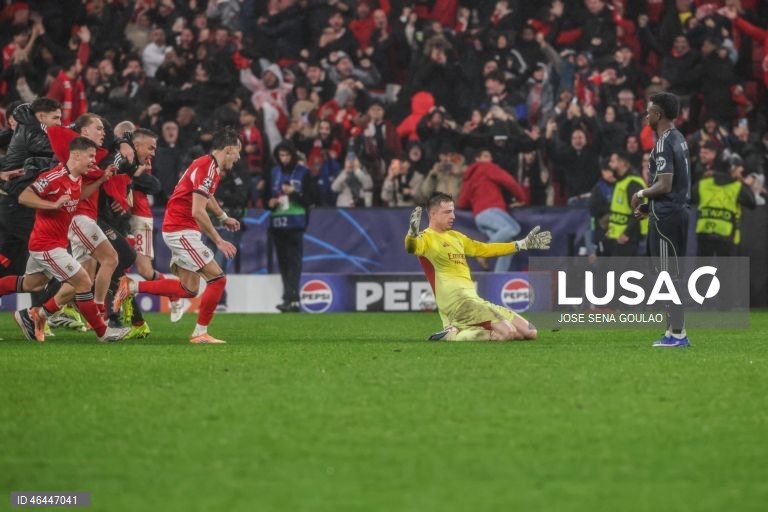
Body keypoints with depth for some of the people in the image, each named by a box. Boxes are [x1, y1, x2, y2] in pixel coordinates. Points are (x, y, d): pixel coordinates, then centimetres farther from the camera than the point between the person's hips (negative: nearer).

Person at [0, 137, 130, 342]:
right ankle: (102, 332, -1)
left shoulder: (76, 178, 5)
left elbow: (77, 196, 26)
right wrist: (54, 204, -30)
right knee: (83, 282, -8)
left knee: (30, 284, 24)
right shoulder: (55, 177, -23)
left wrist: (101, 180, 14)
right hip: (47, 245, -10)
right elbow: (24, 197, -23)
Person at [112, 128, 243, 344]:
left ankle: (131, 286, 11)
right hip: (181, 230, -10)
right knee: (217, 279, -8)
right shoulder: (207, 168, -19)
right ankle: (201, 333, -1)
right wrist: (219, 241, -20)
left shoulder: (211, 166, 12)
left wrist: (223, 217, 40)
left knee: (189, 289, 9)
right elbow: (198, 212, -24)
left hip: (179, 231, 10)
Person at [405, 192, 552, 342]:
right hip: (457, 300, -9)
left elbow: (485, 249, 33)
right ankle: (455, 334, -14)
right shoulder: (427, 238, -4)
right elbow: (412, 248, -27)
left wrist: (523, 244, 32)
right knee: (509, 333, -26)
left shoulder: (455, 237, 23)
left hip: (475, 300, 9)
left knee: (530, 333, 7)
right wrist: (412, 233, -51)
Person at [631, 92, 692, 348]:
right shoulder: (679, 139, 13)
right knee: (671, 275, 14)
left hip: (665, 217, -10)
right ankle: (675, 331, 18)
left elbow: (664, 185, -23)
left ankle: (677, 334, -5)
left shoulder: (664, 144, -17)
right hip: (678, 210, 10)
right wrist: (649, 205, 18)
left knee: (669, 276, -6)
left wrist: (642, 194, -6)